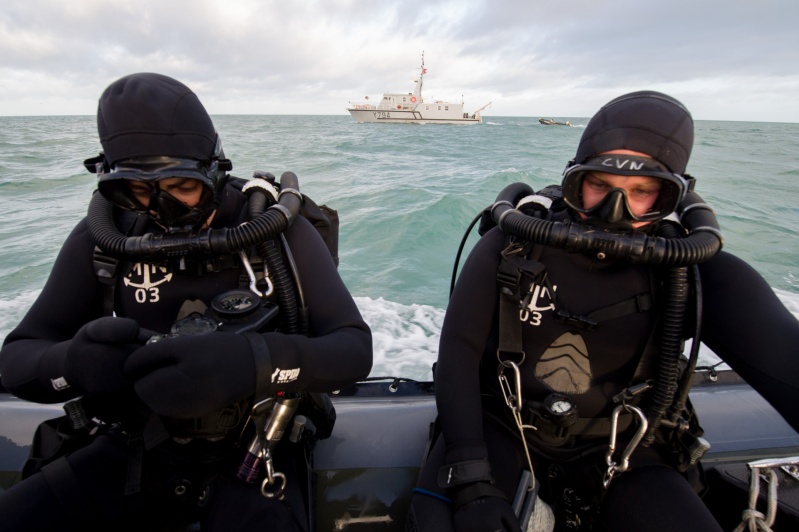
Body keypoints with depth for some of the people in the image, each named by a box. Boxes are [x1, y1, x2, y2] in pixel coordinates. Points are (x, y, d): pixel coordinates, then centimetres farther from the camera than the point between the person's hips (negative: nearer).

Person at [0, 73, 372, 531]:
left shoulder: (275, 228, -13)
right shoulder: (106, 236, -4)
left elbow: (354, 348, -18)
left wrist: (251, 361, -37)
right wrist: (75, 363, -25)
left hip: (254, 455, -3)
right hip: (135, 449, 4)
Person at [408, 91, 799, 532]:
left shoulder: (690, 272, -8)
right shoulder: (510, 246, -12)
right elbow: (458, 351, -16)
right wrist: (472, 483, -23)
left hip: (617, 450, 2)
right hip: (502, 428, -1)